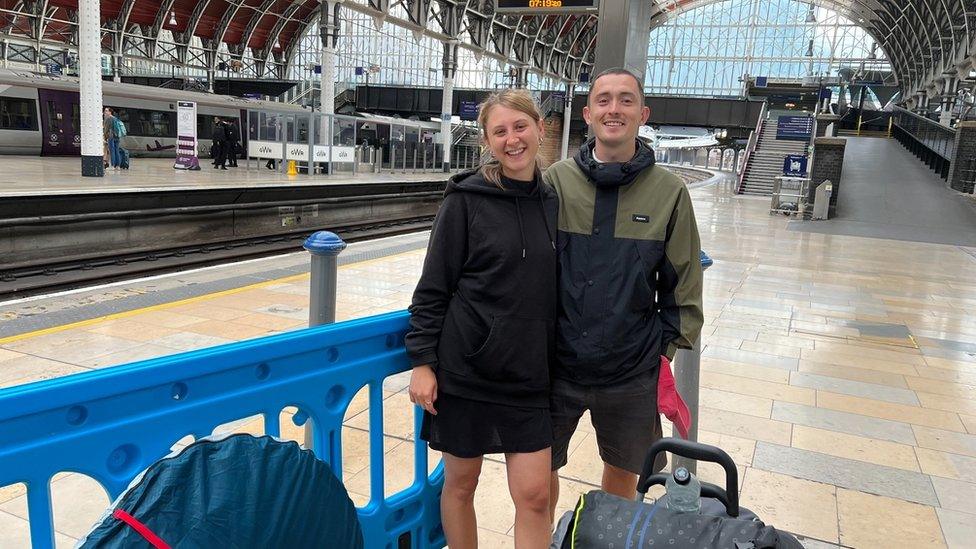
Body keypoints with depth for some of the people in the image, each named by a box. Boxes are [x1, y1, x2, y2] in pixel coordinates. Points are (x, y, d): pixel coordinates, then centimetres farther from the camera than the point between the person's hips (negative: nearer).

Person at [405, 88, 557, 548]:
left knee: (534, 495, 4)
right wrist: (422, 361, -10)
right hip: (464, 370, -2)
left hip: (528, 377, 3)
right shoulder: (466, 200, -8)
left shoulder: (556, 200, 3)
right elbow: (433, 287, -6)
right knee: (460, 484, 14)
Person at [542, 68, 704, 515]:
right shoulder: (557, 180, -4)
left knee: (623, 474, 19)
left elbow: (684, 285, 3)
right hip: (557, 363, 0)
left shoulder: (669, 192, -3)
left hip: (632, 373, 1)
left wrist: (669, 349, 0)